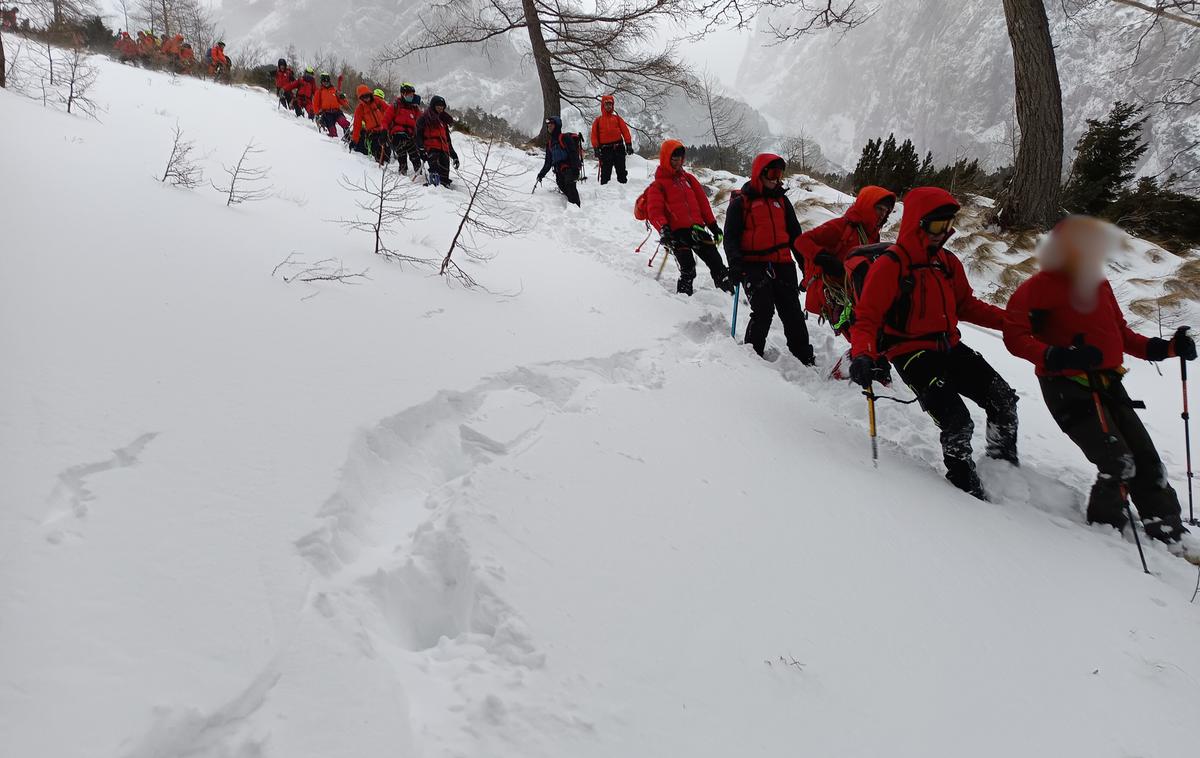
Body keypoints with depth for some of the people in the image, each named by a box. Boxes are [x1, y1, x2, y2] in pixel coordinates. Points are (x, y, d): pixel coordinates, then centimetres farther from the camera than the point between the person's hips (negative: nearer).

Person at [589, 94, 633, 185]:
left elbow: (625, 131, 6)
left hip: (618, 148, 1)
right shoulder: (598, 120, 11)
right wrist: (596, 148, -7)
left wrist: (629, 144, -4)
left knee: (621, 171, 6)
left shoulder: (617, 118, 12)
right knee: (605, 172, -2)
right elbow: (594, 135, 4)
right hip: (605, 149, -1)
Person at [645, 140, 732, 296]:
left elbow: (702, 201, 22)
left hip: (696, 229, 5)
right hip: (677, 232, -5)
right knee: (688, 269, -15)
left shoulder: (688, 178, 20)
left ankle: (730, 292, 10)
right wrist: (663, 228, -26)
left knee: (717, 264, 4)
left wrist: (712, 224, 19)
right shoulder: (658, 185, 3)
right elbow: (654, 211, -8)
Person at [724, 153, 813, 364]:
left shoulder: (782, 200, 20)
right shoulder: (741, 202, 5)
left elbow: (795, 233, 24)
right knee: (763, 311, -17)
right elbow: (731, 236, 0)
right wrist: (735, 264, -15)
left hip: (782, 264, 4)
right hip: (754, 266, -4)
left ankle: (804, 359, 7)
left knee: (793, 313, 1)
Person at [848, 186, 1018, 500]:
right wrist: (863, 356, -34)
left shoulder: (948, 262, 8)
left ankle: (1005, 466, 25)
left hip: (949, 347, 7)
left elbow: (966, 306, 20)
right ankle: (965, 483, 9)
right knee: (957, 423, -17)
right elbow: (866, 319, -16)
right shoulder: (889, 266, -14)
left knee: (1003, 400, 2)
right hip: (912, 355, -7)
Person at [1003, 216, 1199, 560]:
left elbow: (1122, 335, 19)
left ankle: (1167, 528, 23)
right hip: (1068, 388, -8)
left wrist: (1166, 348, 5)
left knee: (1146, 458, 9)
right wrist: (1057, 357, -32)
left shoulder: (1098, 284, 12)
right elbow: (1015, 337, -18)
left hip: (1108, 385, 8)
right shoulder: (1040, 287, -12)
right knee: (1118, 464, -13)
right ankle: (1105, 529, 9)